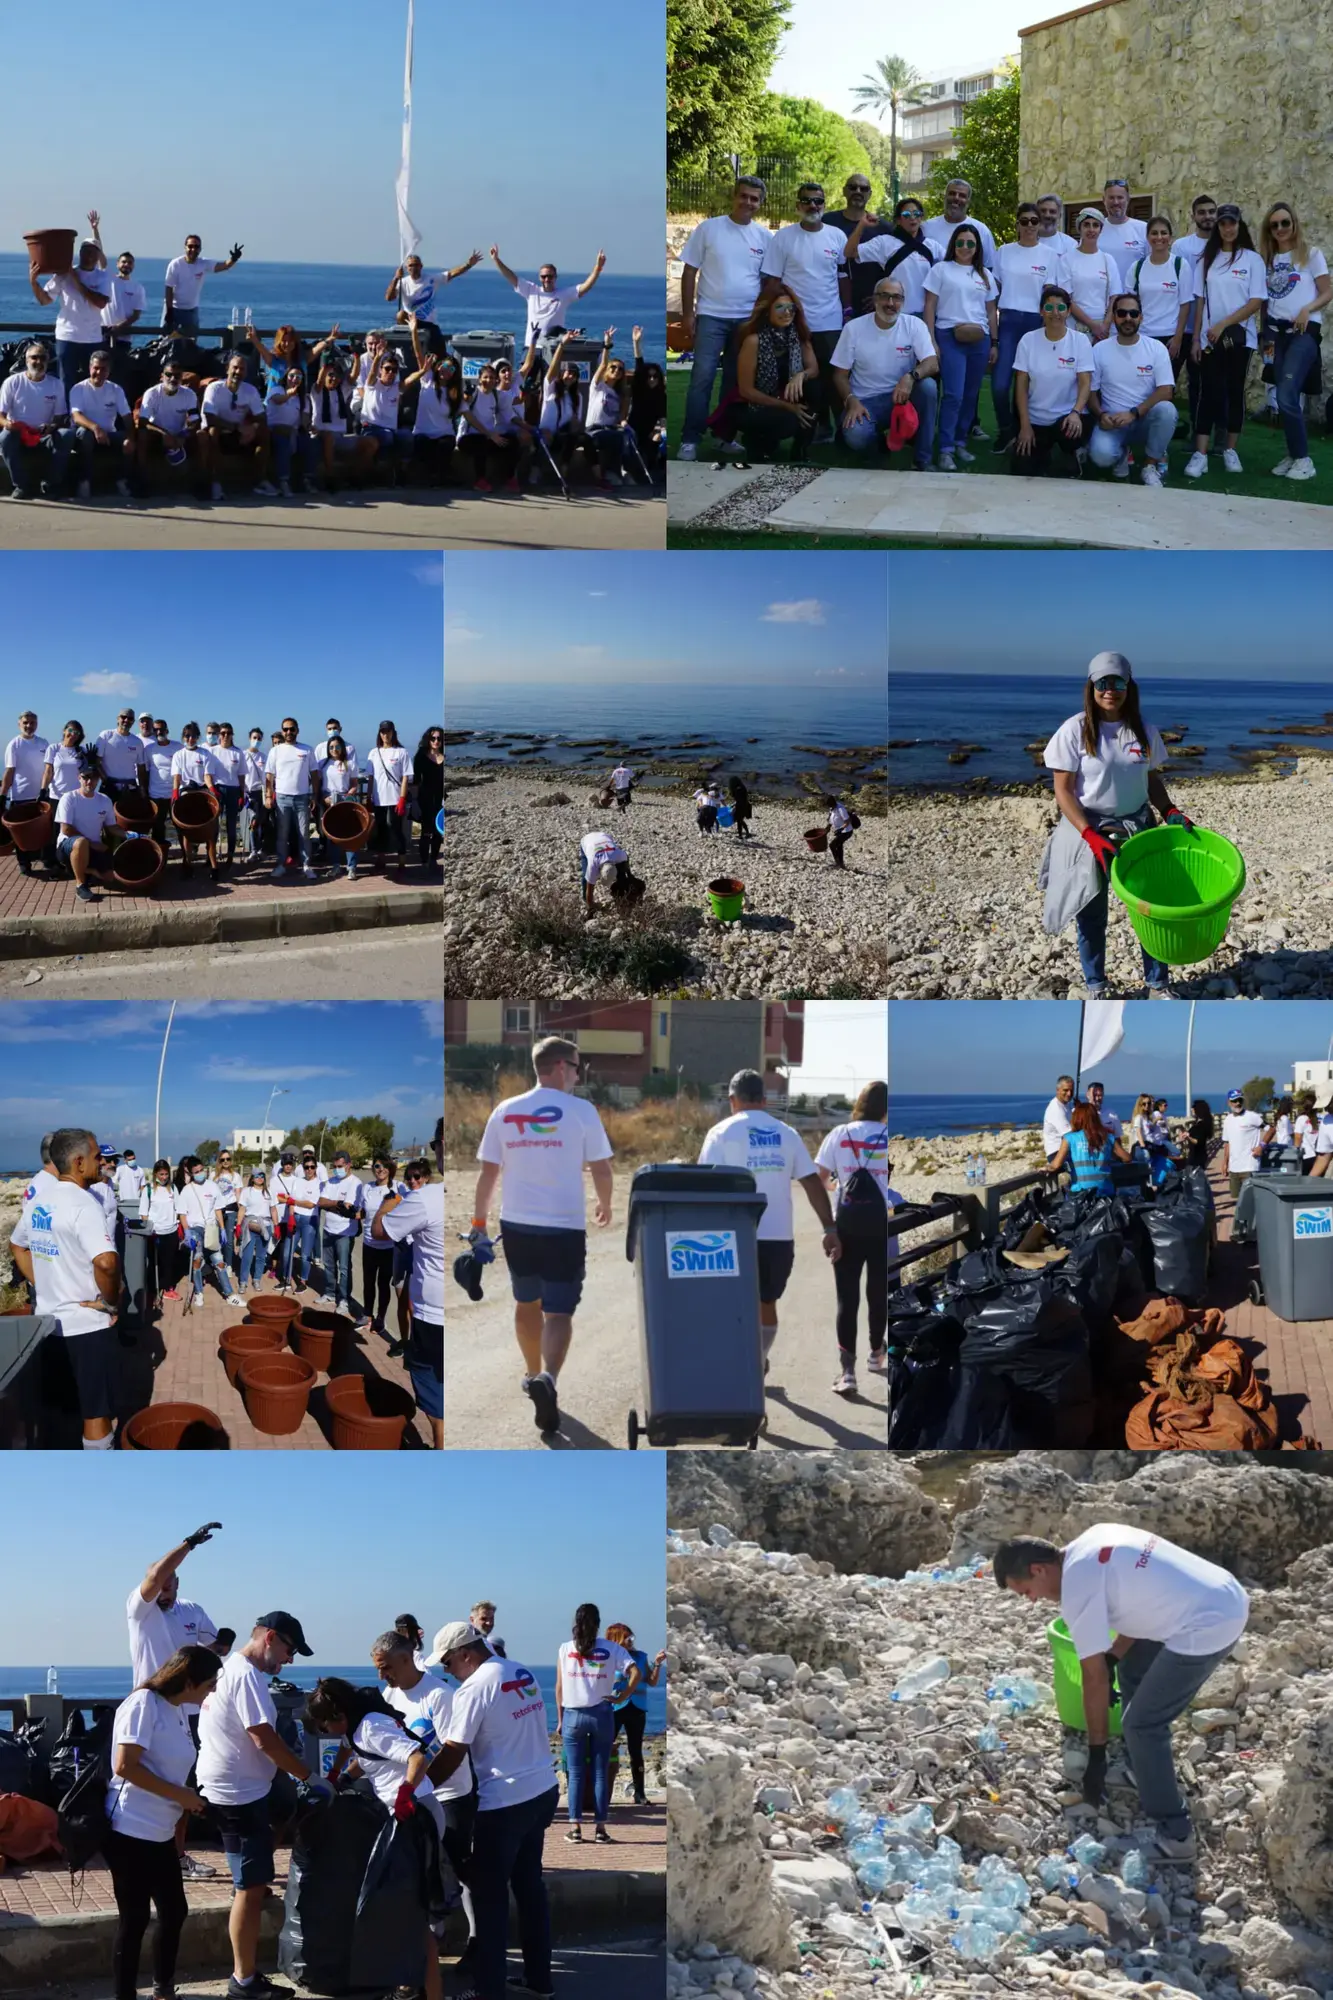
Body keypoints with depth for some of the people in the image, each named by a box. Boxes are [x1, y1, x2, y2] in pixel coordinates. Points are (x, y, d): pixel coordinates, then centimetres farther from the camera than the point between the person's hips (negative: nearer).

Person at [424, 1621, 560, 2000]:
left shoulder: (474, 1689, -15)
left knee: (489, 1893, 2)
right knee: (530, 1884, 17)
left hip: (505, 1802, -8)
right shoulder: (524, 1674, 9)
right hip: (544, 1791, 8)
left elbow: (452, 1754, -13)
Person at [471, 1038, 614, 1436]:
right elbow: (601, 1168, -2)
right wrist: (604, 1205, 17)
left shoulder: (504, 1111, 3)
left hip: (516, 1225, 4)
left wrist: (479, 1224, 12)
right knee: (559, 1312, -3)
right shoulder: (581, 1111, -7)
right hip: (564, 1227, -4)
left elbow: (488, 1172, 5)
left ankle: (533, 1374, 39)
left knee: (526, 1303, 23)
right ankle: (547, 1378, -26)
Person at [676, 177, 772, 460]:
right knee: (702, 377, -10)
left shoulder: (765, 237, 5)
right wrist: (687, 313, -5)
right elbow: (689, 272, 0)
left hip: (749, 318, 3)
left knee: (737, 380, 10)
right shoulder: (708, 229, -2)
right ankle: (690, 439, -8)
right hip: (711, 315, -3)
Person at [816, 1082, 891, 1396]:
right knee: (879, 1292, 18)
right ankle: (876, 1354, 36)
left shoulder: (839, 1135, 0)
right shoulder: (890, 1137, -2)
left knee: (847, 1296, 0)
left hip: (847, 1222, 0)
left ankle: (847, 1370, -10)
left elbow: (818, 1177, 0)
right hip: (882, 1221, 0)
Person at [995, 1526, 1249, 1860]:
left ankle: (1174, 1835, 5)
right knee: (1133, 1673, 27)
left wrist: (1096, 1753, -1)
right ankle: (1142, 1775, 40)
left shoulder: (1077, 1588, -14)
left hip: (1207, 1628, -10)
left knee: (1141, 1725, 0)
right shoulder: (1092, 1541, 11)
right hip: (1225, 1597, 10)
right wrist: (1112, 1657, 19)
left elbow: (1095, 1677, -9)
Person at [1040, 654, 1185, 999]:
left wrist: (1170, 812, -7)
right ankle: (1095, 990, 22)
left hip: (1137, 828, 3)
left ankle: (1158, 986, 18)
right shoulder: (1075, 731, -11)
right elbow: (1063, 791, -11)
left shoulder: (1144, 731, 0)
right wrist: (1091, 837, -19)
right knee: (1091, 916, 6)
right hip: (1088, 831, -3)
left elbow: (1152, 780, 12)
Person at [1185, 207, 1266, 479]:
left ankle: (1230, 450, 15)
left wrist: (1223, 325, -14)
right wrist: (1196, 338, 2)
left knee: (1235, 391, 4)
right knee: (1209, 392, -5)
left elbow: (1257, 302, -7)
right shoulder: (1207, 260, 9)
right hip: (1210, 339, 1)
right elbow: (1201, 301, 9)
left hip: (1240, 337, -1)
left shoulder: (1252, 259, 0)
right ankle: (1200, 455, -10)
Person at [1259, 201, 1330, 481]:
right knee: (1286, 398, 4)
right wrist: (1265, 334, 9)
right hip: (1276, 332, 5)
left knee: (1286, 397, -17)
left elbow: (1327, 292, -3)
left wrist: (1307, 309, -20)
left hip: (1304, 331, -5)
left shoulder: (1311, 254, 1)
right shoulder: (1267, 258, 14)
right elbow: (1264, 300, 16)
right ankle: (1293, 455, 14)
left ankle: (1303, 459, -8)